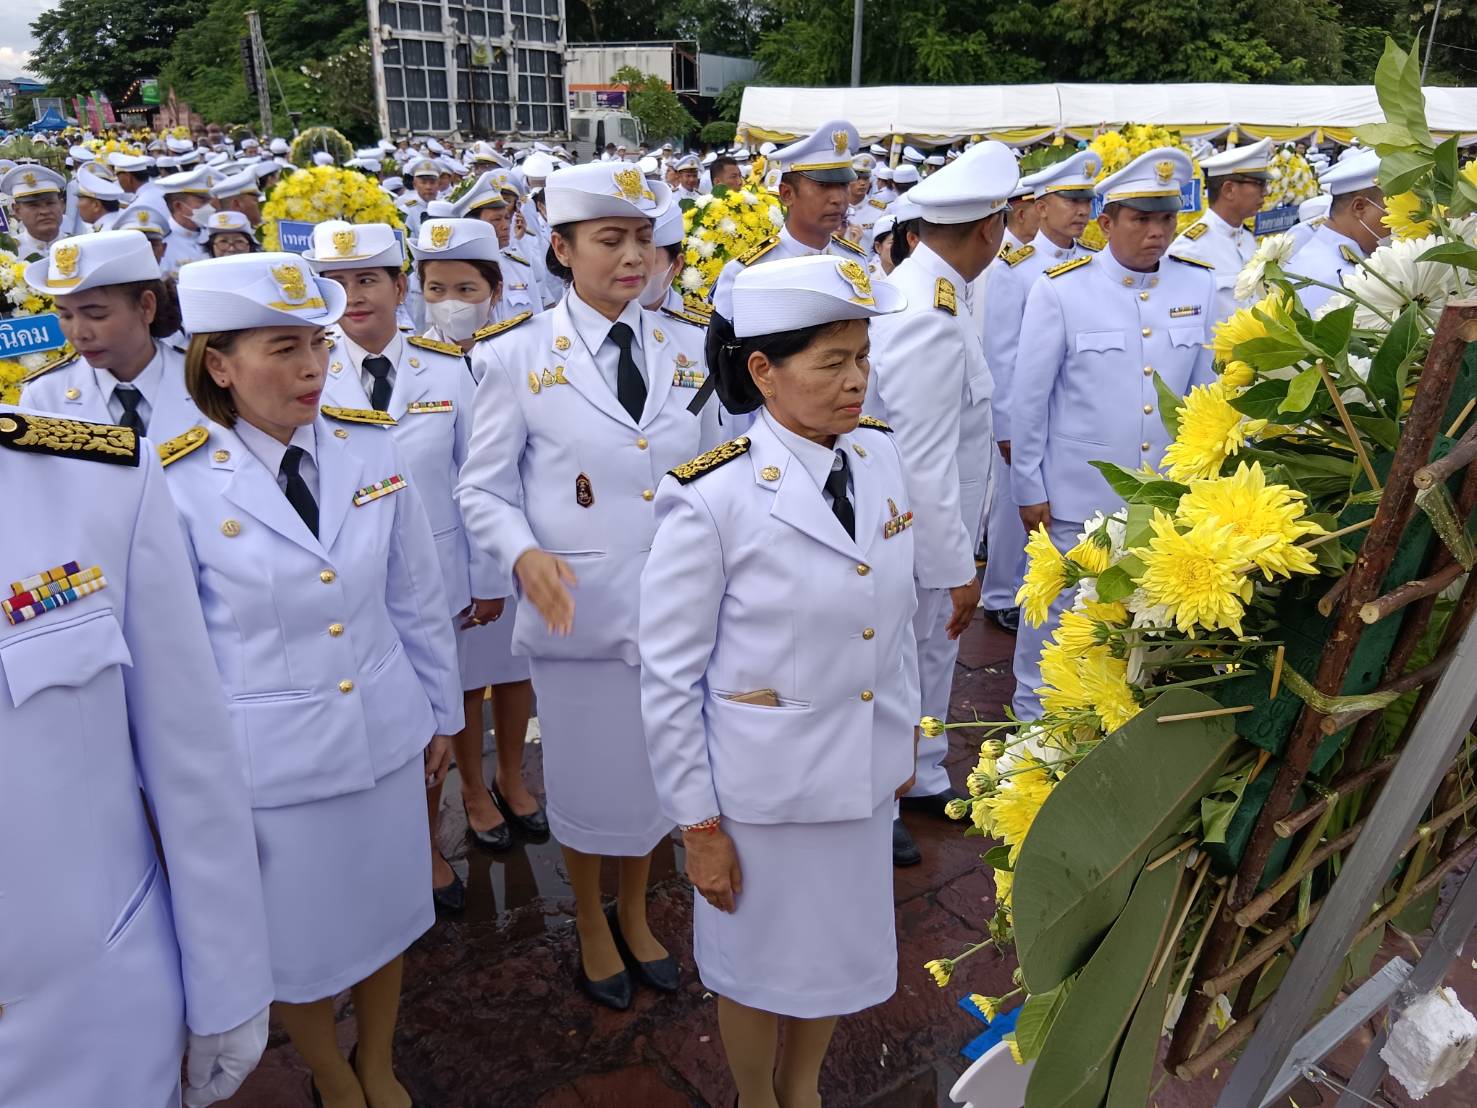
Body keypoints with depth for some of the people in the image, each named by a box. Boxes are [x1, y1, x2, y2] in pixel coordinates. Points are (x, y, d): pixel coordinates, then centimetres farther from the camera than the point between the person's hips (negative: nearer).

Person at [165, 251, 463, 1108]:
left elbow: (418, 598, 3)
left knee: (385, 915, 21)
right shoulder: (178, 485, -15)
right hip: (269, 761, -3)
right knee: (298, 942, 17)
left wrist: (442, 714, 9)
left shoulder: (372, 448, -6)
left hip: (387, 737, 3)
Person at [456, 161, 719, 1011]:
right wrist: (527, 557, -22)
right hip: (579, 613, -3)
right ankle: (591, 926, 42)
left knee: (662, 773, 18)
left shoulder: (684, 353, 3)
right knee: (588, 781, 14)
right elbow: (484, 489, -4)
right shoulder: (519, 356, -7)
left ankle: (636, 914, 46)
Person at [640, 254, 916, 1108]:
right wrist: (697, 821, -9)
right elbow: (670, 677, -15)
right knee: (760, 963, 18)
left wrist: (906, 731, 13)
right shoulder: (711, 498, -22)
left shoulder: (881, 453, -5)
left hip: (866, 768, 5)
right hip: (762, 781, -5)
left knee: (841, 950, 24)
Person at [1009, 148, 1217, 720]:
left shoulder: (1198, 284, 1)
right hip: (1078, 496, -3)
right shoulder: (1060, 288, -9)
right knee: (1058, 611, 11)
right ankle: (1033, 718, 31)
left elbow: (1204, 389, 8)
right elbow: (1029, 396, -5)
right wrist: (1029, 489, -4)